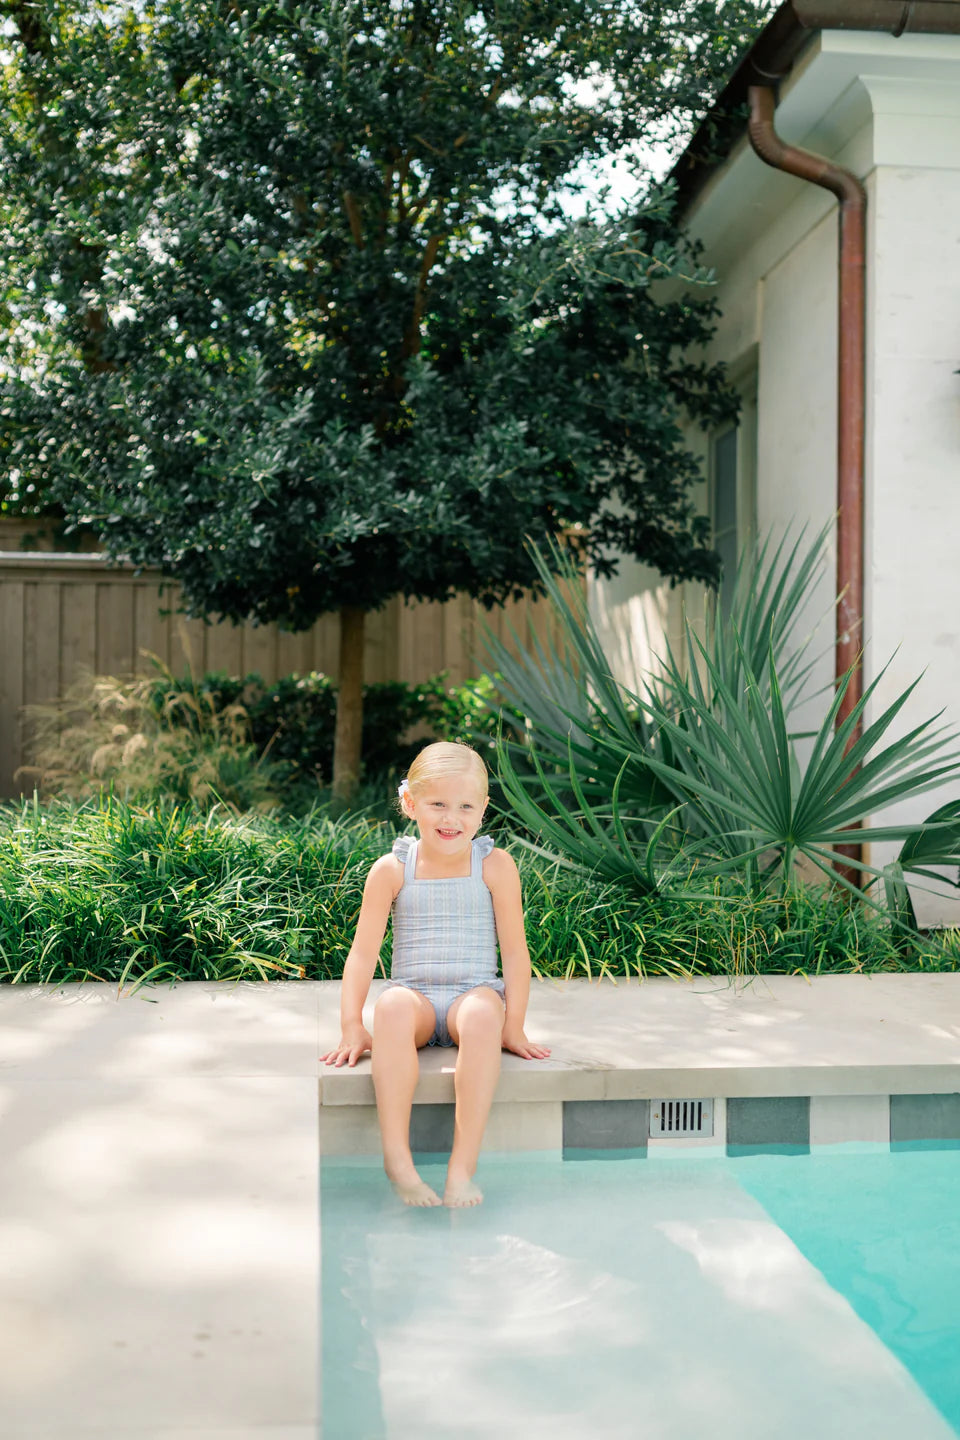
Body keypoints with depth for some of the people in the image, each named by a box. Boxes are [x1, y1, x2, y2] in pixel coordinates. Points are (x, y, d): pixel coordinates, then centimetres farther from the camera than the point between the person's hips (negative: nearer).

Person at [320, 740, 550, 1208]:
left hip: (474, 993, 0)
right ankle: (397, 1160, -36)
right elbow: (363, 951, 0)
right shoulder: (391, 870, 2)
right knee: (392, 1005, -36)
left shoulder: (494, 865, 1)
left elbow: (514, 950, 1)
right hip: (416, 997, 1)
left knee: (483, 1013, -37)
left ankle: (462, 1168, -36)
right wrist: (352, 1025, -10)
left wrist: (513, 1027, -6)